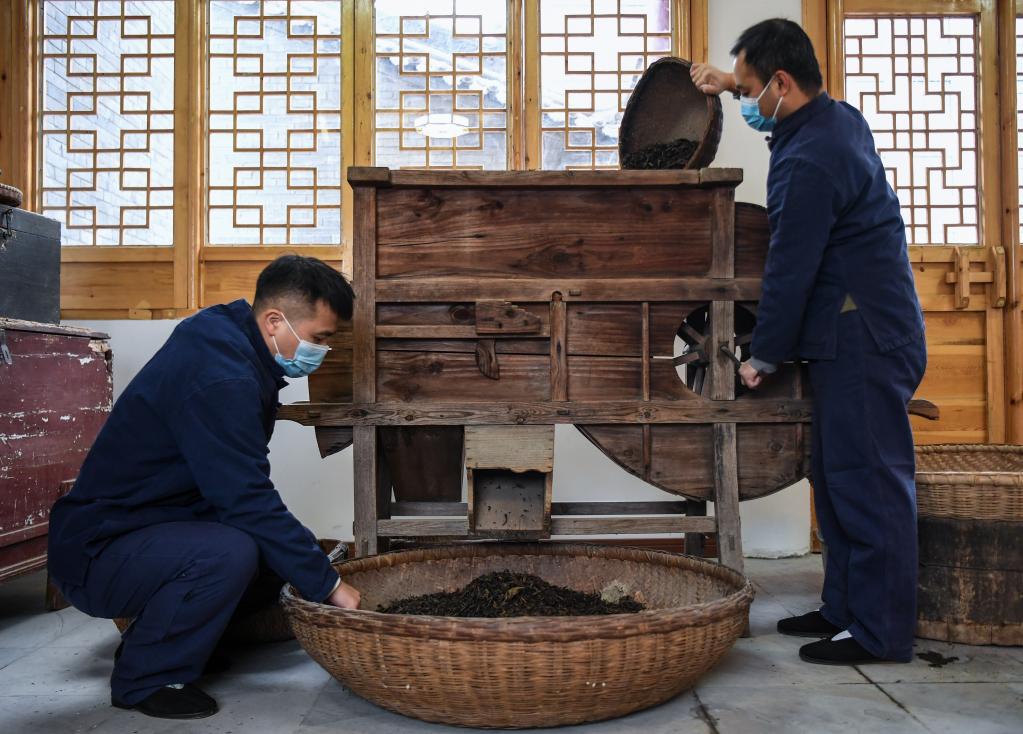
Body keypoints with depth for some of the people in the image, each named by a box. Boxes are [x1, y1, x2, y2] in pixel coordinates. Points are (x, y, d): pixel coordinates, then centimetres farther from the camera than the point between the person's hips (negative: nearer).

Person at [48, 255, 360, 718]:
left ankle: (151, 636, 15)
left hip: (153, 530, 10)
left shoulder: (227, 347, 4)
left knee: (277, 546, 6)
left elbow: (240, 488, 10)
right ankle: (144, 678, -8)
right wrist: (328, 584, -19)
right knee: (229, 553, -33)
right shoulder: (217, 377, -27)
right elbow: (247, 501, -28)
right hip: (96, 552, -10)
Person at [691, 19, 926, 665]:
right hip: (867, 330, 11)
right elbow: (783, 114, 38)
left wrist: (762, 357, -7)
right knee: (838, 476, 13)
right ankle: (844, 608, 22)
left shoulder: (808, 162, -20)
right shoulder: (841, 117, 12)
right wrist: (734, 82, 28)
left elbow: (789, 272, -17)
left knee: (867, 480, -5)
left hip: (863, 338, -11)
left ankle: (880, 633, 3)